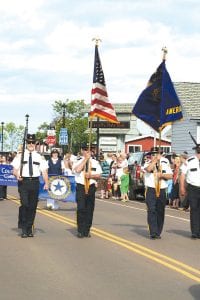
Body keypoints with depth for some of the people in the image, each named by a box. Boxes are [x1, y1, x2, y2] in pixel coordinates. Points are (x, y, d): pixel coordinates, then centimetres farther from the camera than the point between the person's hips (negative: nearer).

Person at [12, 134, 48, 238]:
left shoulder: (39, 157, 8)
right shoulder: (20, 156, 5)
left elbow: (44, 171, 3)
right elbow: (15, 170, 3)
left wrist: (46, 183, -11)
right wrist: (17, 176, -20)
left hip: (35, 182, 2)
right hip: (24, 182, -2)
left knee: (33, 206, 6)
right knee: (24, 205, -11)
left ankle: (29, 229, 17)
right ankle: (24, 229, -3)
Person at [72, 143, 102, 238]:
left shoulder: (95, 162, 9)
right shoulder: (78, 162, 2)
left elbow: (98, 175, 5)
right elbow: (77, 170, -19)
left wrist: (90, 175, -14)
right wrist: (85, 159, -14)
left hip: (91, 187, 3)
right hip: (81, 187, -3)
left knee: (89, 210, 5)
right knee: (81, 209, -8)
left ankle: (87, 230, 14)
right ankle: (80, 231, -1)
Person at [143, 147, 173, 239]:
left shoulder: (165, 164, 10)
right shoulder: (148, 163, 4)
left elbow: (170, 176, 6)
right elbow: (148, 169, -19)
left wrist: (162, 175, -11)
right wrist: (156, 160, -14)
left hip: (162, 191, 2)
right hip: (151, 190, -2)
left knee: (160, 212, 6)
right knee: (152, 211, -11)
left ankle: (158, 233, 15)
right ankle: (153, 233, -12)